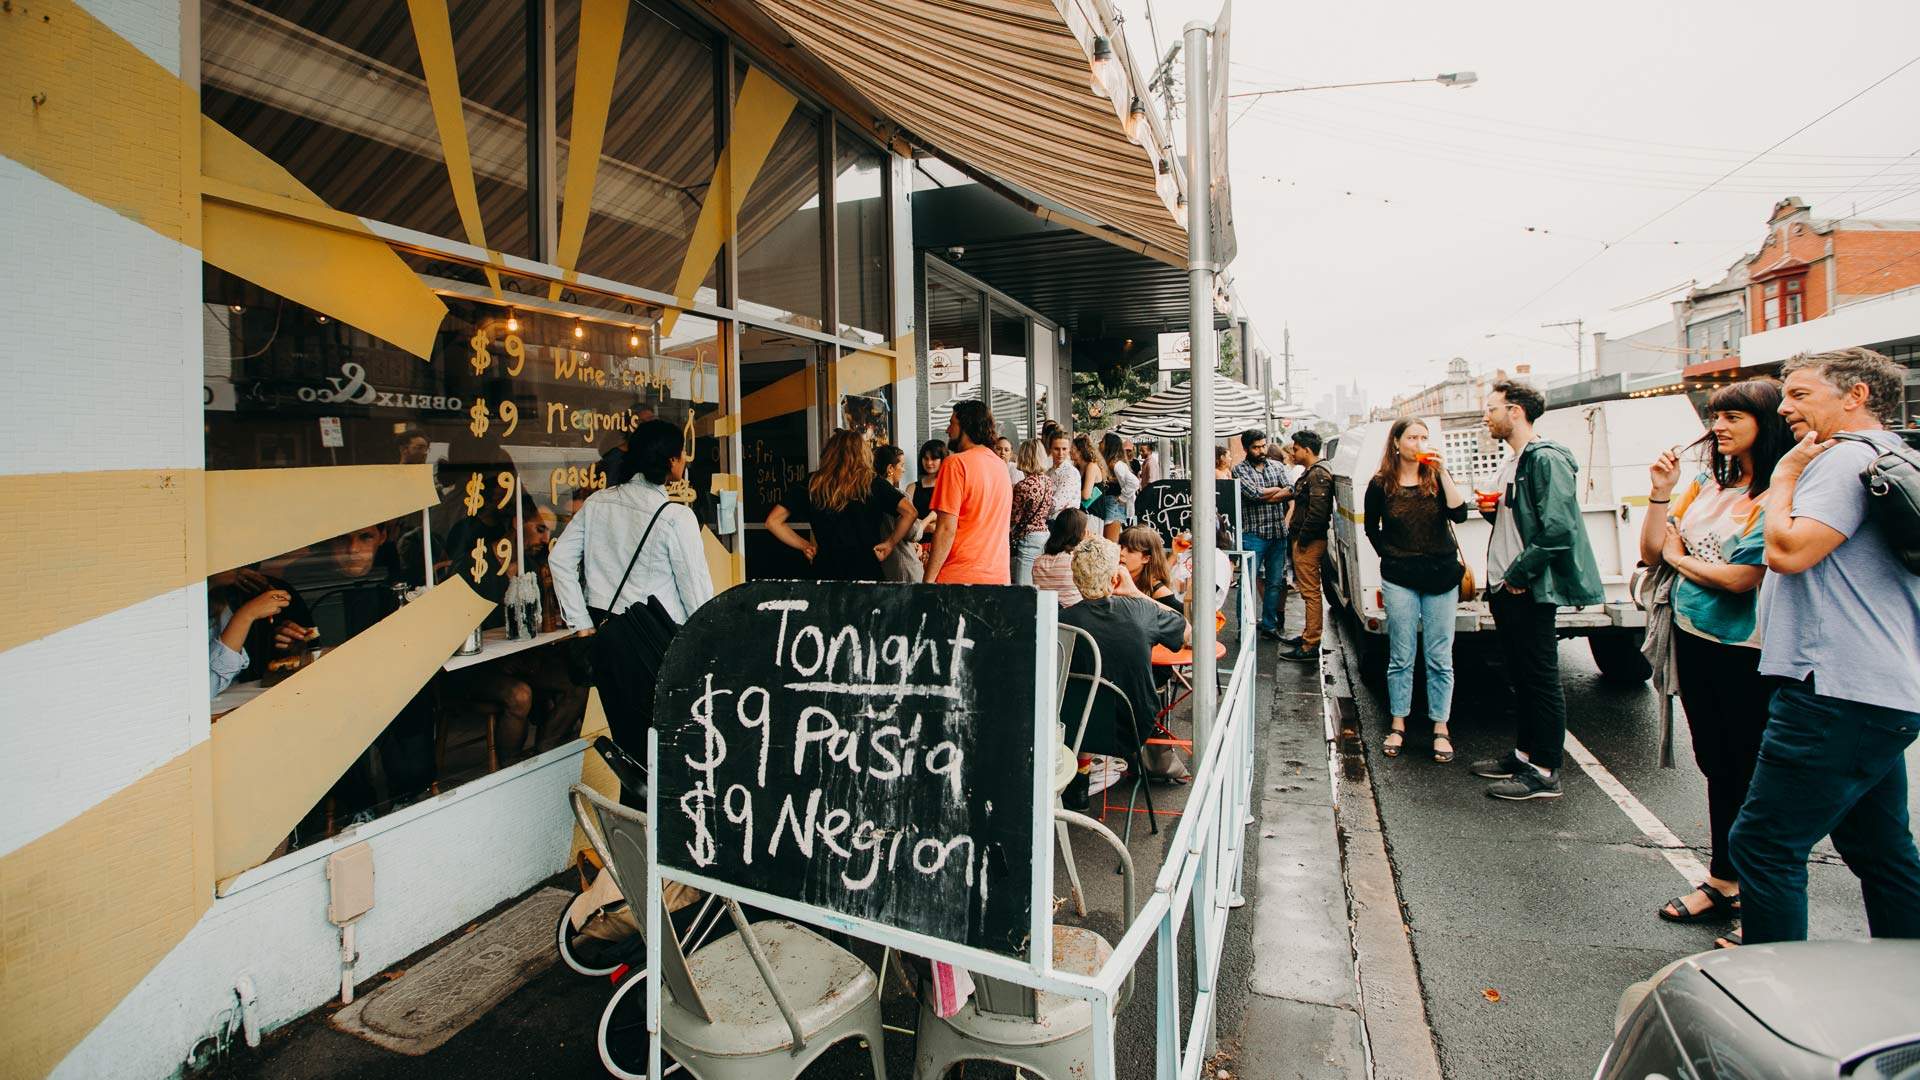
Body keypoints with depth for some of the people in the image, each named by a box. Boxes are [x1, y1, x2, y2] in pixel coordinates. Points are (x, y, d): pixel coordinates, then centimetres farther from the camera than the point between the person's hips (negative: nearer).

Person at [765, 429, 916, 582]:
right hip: (867, 573, -1)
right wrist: (890, 544, -1)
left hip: (825, 574, 1)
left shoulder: (813, 485, 1)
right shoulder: (873, 484, -3)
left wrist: (805, 546, 6)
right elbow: (909, 512, -11)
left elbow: (773, 521, 0)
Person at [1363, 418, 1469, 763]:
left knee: (1440, 658, 4)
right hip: (1400, 579, 0)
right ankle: (1398, 725, 17)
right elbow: (1371, 528, 13)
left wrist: (1443, 473, -18)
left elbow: (1459, 514, -14)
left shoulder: (1436, 477, 2)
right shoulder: (1381, 485, 0)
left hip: (1441, 577, 1)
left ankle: (1440, 729, 15)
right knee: (1401, 657, 5)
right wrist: (1391, 554, 4)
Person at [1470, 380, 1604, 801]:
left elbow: (1557, 529, -22)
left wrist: (1519, 573, -17)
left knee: (1541, 679, -2)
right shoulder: (1511, 464, 16)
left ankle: (1545, 773, 6)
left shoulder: (1546, 459, -14)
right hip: (1505, 590, 10)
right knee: (1520, 677, 16)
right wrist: (1492, 509, 4)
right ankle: (1524, 755, 27)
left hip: (1530, 592, -10)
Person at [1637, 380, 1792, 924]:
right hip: (1695, 640, 7)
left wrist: (1678, 558, -3)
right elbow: (1651, 552, 7)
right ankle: (1724, 882, 29)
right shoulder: (1705, 485, 7)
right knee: (1715, 765, 16)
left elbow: (1741, 577, -20)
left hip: (1747, 654, -7)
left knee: (1749, 773, 4)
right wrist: (1660, 494, -4)